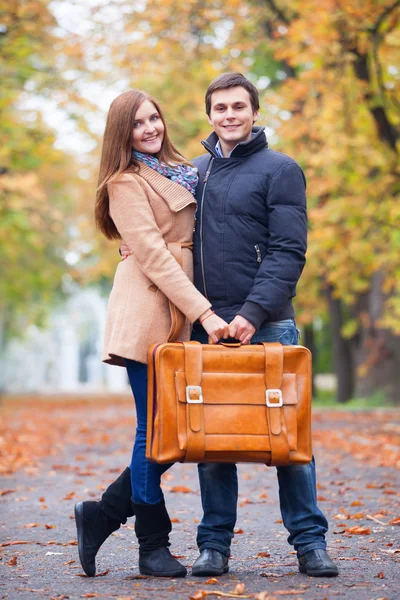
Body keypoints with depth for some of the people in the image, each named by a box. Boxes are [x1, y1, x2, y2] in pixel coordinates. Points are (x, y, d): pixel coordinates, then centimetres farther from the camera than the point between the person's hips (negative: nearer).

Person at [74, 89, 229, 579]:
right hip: (147, 311, -8)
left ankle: (100, 515, 16)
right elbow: (153, 255, -13)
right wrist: (203, 312, -18)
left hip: (182, 313, 8)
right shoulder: (126, 183, -4)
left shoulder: (176, 172, 21)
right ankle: (153, 547, 6)